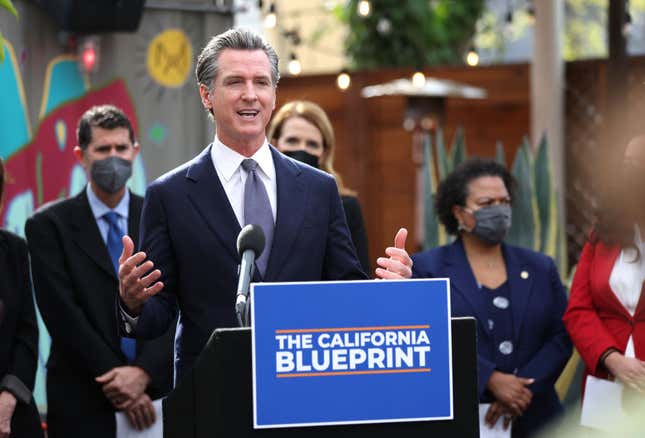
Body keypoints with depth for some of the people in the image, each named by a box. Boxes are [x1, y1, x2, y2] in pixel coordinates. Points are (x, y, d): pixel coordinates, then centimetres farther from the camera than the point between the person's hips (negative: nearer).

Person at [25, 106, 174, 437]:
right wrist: (117, 383, -11)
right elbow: (62, 314, -6)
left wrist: (145, 372, -14)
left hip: (156, 391, 2)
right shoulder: (49, 225, 1)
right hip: (83, 407, -2)